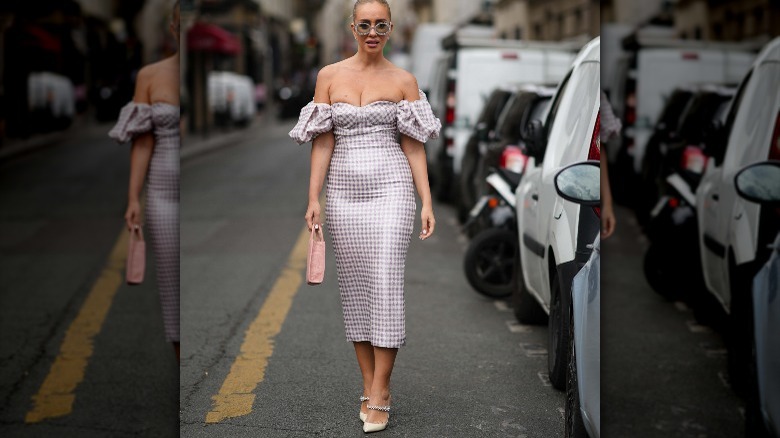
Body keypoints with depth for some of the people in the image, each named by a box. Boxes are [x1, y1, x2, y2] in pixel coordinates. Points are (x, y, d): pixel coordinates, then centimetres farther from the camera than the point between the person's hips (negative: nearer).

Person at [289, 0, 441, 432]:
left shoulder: (403, 81, 3)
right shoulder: (329, 76, 6)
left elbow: (413, 145, 3)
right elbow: (323, 142, 5)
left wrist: (427, 203, -3)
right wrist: (313, 198, -1)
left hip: (390, 187, -2)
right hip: (344, 190, 2)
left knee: (385, 283, -7)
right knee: (354, 284, 5)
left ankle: (380, 394, -3)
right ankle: (368, 385, 14)